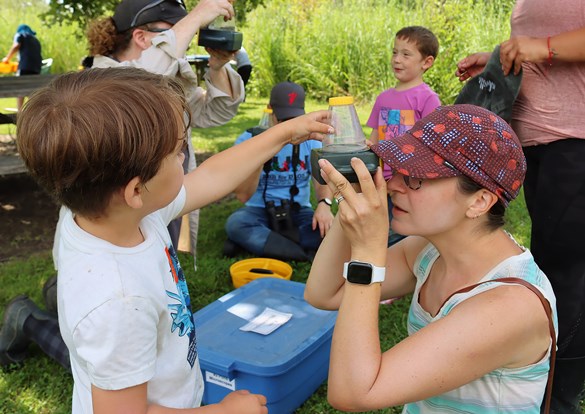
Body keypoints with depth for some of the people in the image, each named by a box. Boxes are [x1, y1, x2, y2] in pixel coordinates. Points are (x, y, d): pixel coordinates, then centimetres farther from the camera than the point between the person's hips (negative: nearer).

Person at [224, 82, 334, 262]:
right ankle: (308, 255, -30)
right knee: (235, 223, -34)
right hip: (259, 211, -1)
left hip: (298, 211, 2)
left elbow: (322, 179, -6)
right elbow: (243, 195, -15)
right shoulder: (247, 140, -8)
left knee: (330, 227, -28)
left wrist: (324, 203, -29)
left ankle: (253, 242, -22)